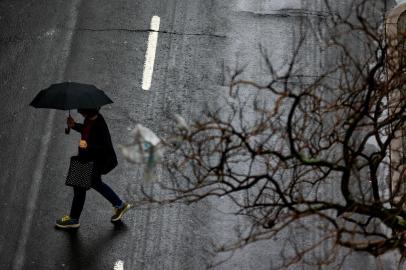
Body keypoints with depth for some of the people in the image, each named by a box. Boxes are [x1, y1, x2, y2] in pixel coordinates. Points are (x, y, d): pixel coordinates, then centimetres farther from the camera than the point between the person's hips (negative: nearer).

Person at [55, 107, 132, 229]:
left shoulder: (100, 126, -34)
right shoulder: (90, 119, -7)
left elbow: (107, 148, -32)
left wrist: (88, 146, -41)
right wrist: (74, 125, -2)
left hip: (96, 163, -10)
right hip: (89, 159, 10)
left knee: (80, 186, 7)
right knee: (95, 183, 27)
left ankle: (73, 219, 27)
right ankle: (120, 205, 42)